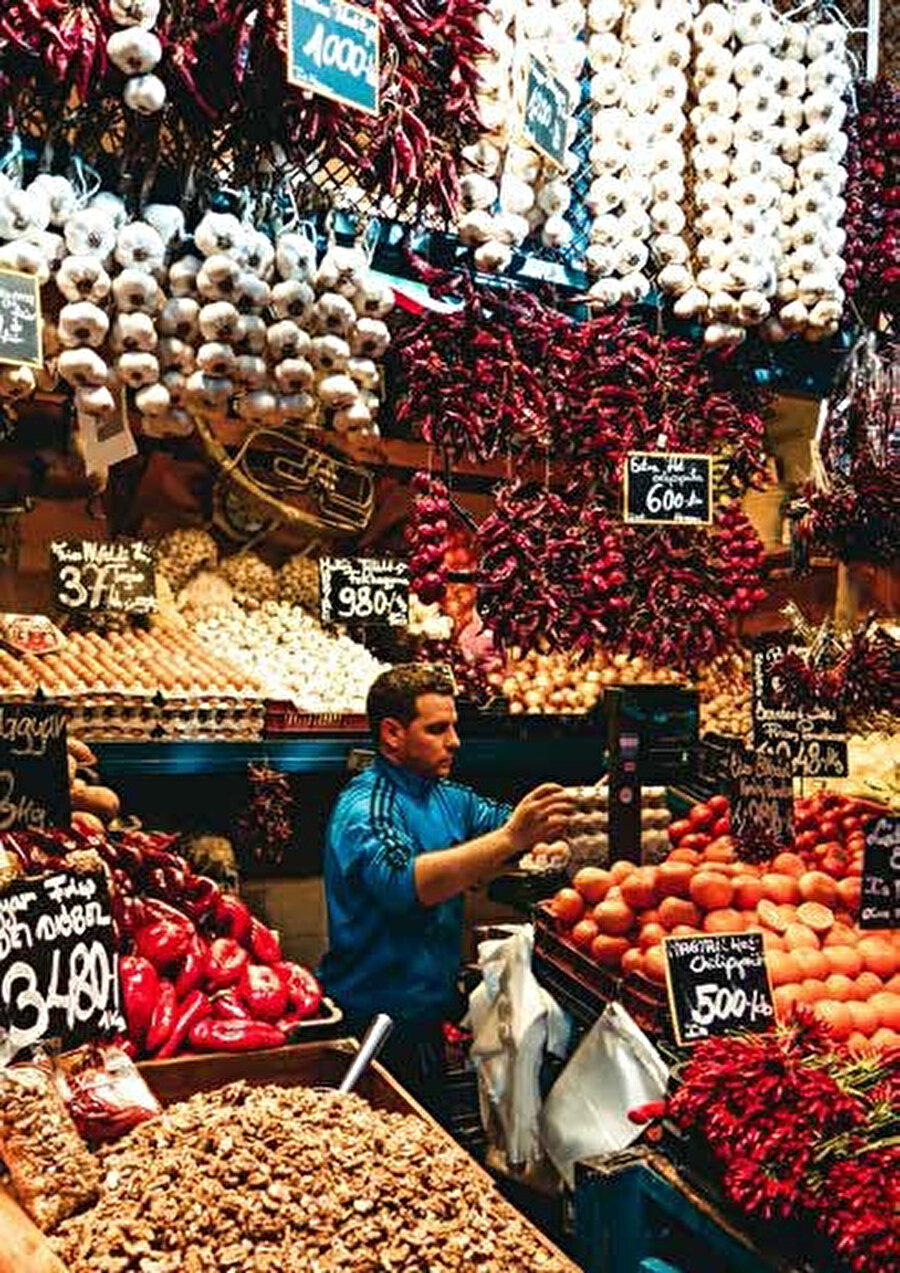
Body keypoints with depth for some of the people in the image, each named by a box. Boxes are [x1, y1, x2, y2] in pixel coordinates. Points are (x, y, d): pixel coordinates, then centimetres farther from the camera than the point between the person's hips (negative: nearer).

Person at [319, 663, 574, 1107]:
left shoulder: (445, 796, 7)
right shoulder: (363, 808, -20)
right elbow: (406, 883, -37)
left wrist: (548, 816, -17)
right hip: (377, 1021, -8)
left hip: (425, 1010, 8)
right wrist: (508, 839, -42)